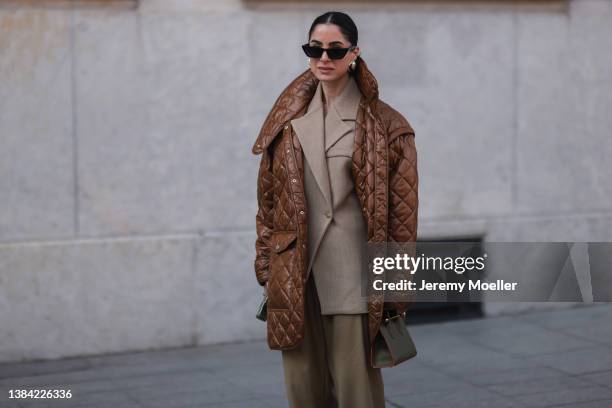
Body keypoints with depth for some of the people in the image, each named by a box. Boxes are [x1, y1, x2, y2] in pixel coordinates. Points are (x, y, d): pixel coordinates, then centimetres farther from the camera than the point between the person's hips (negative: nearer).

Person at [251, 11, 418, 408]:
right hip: (297, 278, 4)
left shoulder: (385, 125, -2)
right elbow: (268, 200, 13)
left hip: (354, 277, -3)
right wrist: (267, 271, 9)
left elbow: (403, 209, -2)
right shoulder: (288, 121, 9)